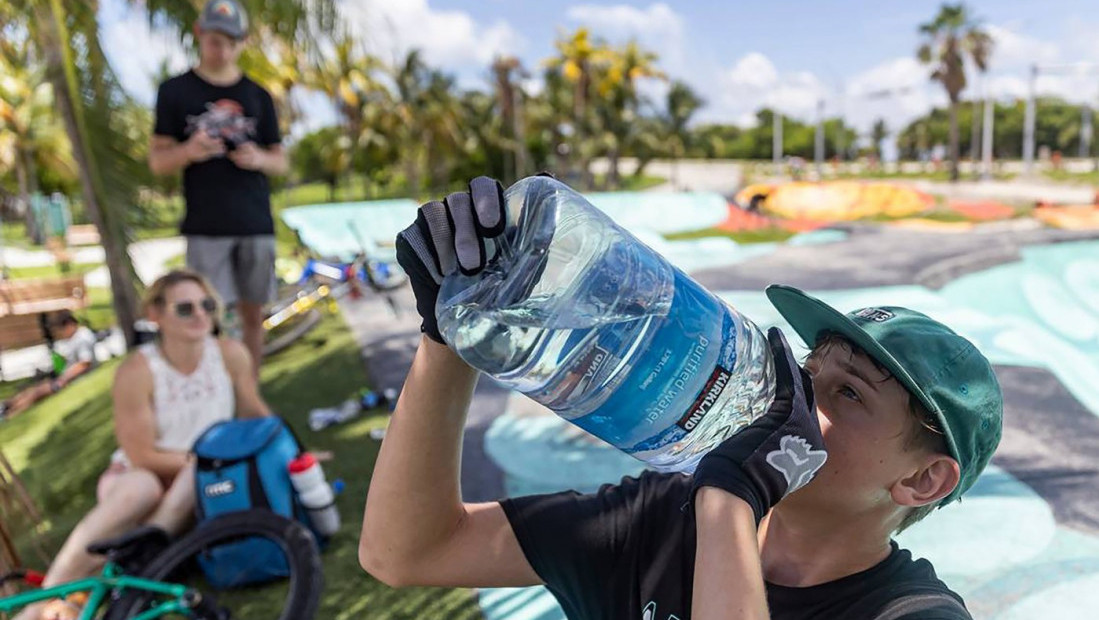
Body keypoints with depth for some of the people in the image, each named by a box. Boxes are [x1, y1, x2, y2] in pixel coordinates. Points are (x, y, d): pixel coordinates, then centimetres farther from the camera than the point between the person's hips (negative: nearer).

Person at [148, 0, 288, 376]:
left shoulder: (257, 97, 13)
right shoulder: (176, 91, 7)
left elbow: (281, 162, 14)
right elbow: (157, 161, 6)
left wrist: (259, 158, -9)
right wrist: (188, 151, -16)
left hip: (256, 224, 2)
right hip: (206, 228, -2)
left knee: (253, 314, 6)